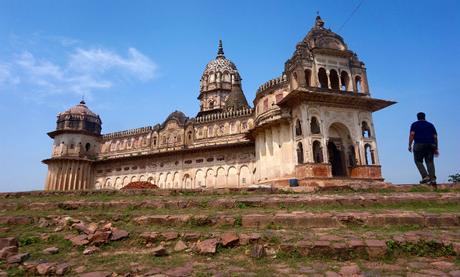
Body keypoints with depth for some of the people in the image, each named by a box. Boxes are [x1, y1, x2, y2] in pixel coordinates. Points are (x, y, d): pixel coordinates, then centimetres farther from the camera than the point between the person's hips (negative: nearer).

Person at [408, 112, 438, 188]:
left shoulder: (415, 124, 9)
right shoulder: (430, 125, 20)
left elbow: (412, 134, -6)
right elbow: (435, 137, 13)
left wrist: (410, 145, -5)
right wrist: (436, 148, 14)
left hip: (419, 145, -3)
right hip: (430, 145, 4)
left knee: (418, 161, 6)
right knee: (430, 162, 0)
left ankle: (425, 176, -9)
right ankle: (433, 179, -11)